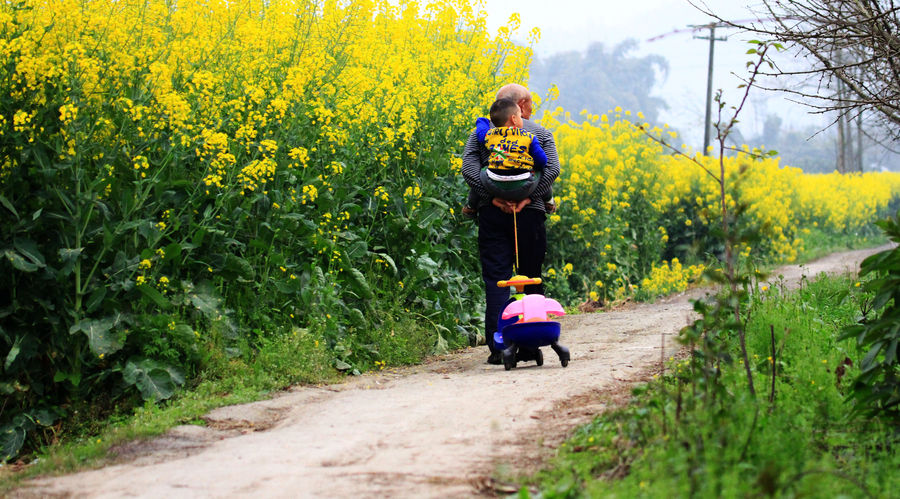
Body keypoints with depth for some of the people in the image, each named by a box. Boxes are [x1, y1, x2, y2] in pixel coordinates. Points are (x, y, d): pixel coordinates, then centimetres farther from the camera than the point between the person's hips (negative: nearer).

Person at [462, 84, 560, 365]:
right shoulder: (541, 133, 7)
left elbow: (469, 170, -7)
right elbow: (552, 169, -9)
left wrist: (493, 196, -11)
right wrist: (529, 196, -12)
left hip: (492, 213, 0)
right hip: (530, 214, 0)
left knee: (496, 280, -1)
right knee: (532, 280, 12)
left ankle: (498, 348, -10)